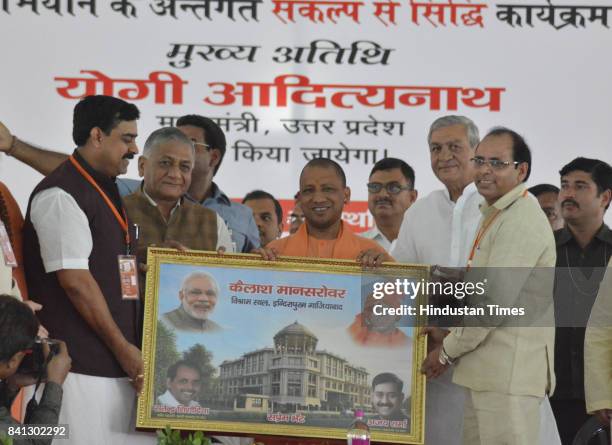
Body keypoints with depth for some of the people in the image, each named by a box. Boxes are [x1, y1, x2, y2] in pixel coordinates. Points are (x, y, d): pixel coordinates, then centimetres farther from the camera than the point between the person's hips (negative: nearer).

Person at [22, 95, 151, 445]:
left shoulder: (107, 191, 18)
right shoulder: (61, 195, -12)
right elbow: (75, 282, -16)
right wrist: (122, 347, -13)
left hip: (116, 363, 9)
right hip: (81, 364, -9)